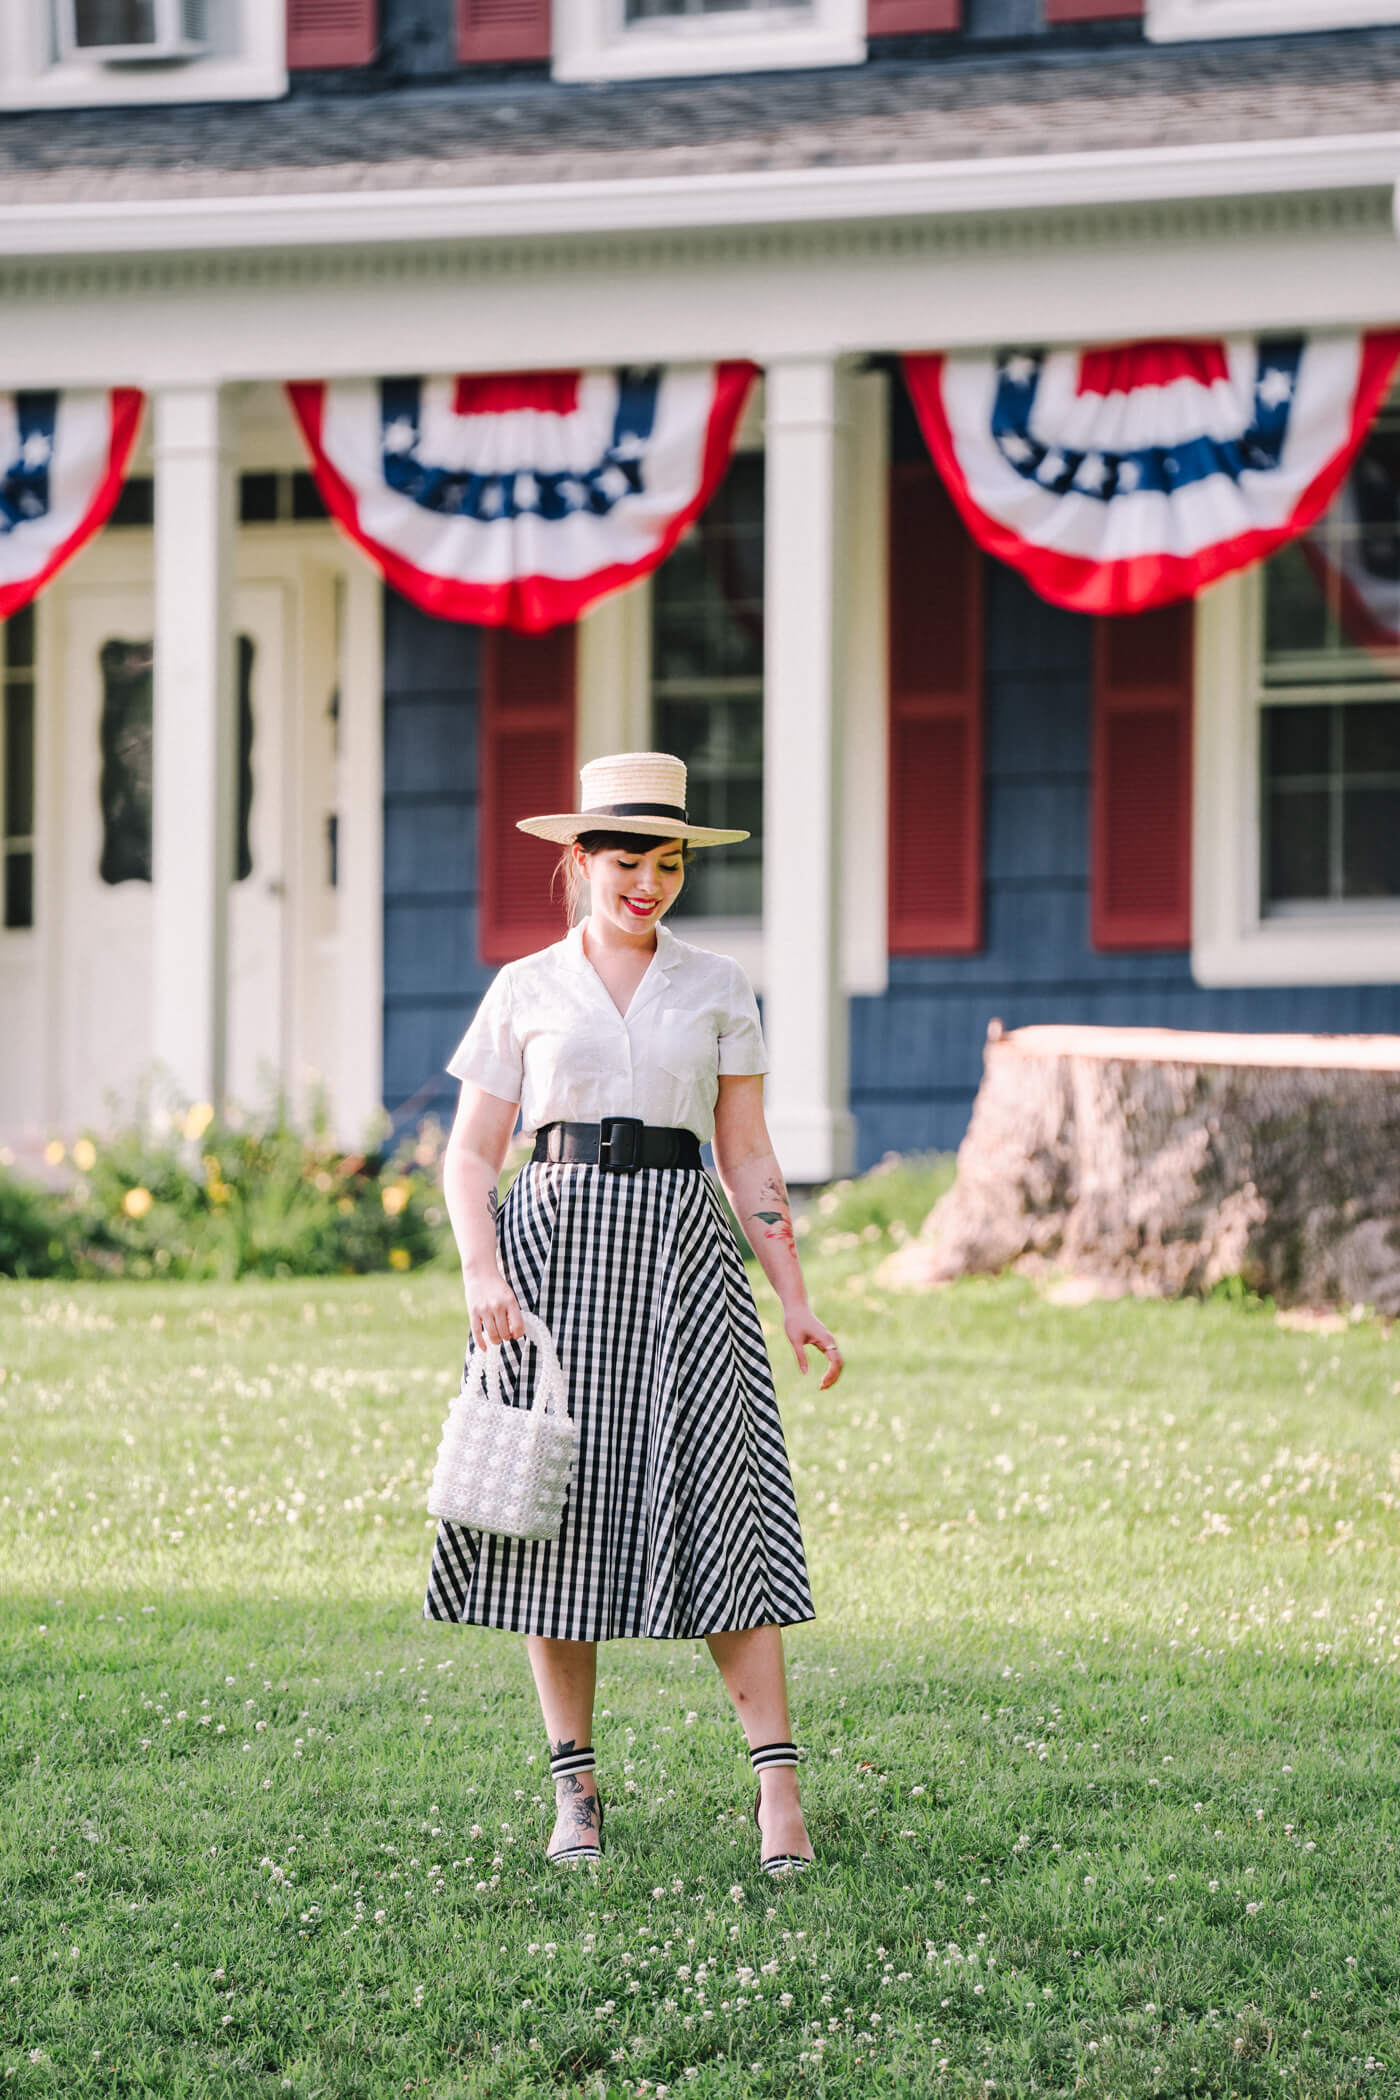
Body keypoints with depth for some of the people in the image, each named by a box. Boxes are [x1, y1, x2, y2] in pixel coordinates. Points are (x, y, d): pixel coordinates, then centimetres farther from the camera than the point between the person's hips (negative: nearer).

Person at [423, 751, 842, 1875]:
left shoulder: (716, 987, 11)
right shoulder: (526, 992, 8)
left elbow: (748, 1156, 13)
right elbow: (471, 1155, 7)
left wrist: (796, 1300, 7)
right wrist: (483, 1271, -10)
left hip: (682, 1251, 0)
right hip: (554, 1246, 0)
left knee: (719, 1500, -9)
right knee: (560, 1510, 0)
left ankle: (779, 1784, -9)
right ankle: (576, 1790, 9)